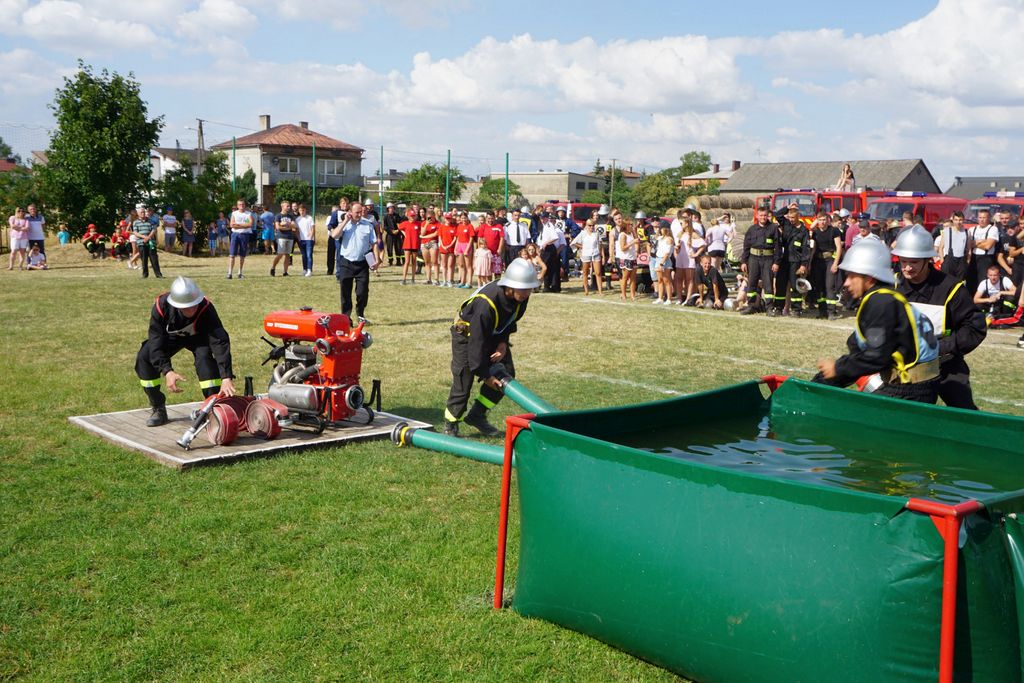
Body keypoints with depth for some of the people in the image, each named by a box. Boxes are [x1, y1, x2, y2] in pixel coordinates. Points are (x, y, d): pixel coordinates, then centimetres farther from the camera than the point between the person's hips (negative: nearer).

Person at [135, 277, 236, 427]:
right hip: (170, 336, 2)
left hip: (197, 336, -2)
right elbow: (155, 342, -32)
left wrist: (227, 377, -54)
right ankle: (158, 409, -1)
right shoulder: (161, 306, -35)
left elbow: (220, 342, -45)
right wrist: (167, 371, -46)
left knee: (205, 357, -33)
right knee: (144, 358, -19)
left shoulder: (205, 308, -39)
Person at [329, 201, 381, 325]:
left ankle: (360, 315, 19)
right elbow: (334, 235, -16)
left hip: (362, 263, 0)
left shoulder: (368, 225, 4)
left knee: (363, 292, 1)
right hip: (346, 263, 0)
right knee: (345, 292, 4)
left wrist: (377, 260, -4)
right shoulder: (344, 224, 2)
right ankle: (346, 317, 11)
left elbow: (374, 244, 5)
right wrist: (345, 221, -12)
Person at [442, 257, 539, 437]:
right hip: (466, 332, -7)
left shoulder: (521, 297, -19)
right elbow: (476, 341, -34)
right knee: (463, 380, -12)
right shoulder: (486, 303, -40)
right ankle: (450, 424, 5)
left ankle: (477, 415, 12)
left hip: (493, 333, 7)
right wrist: (485, 375, -29)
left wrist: (503, 343, -15)